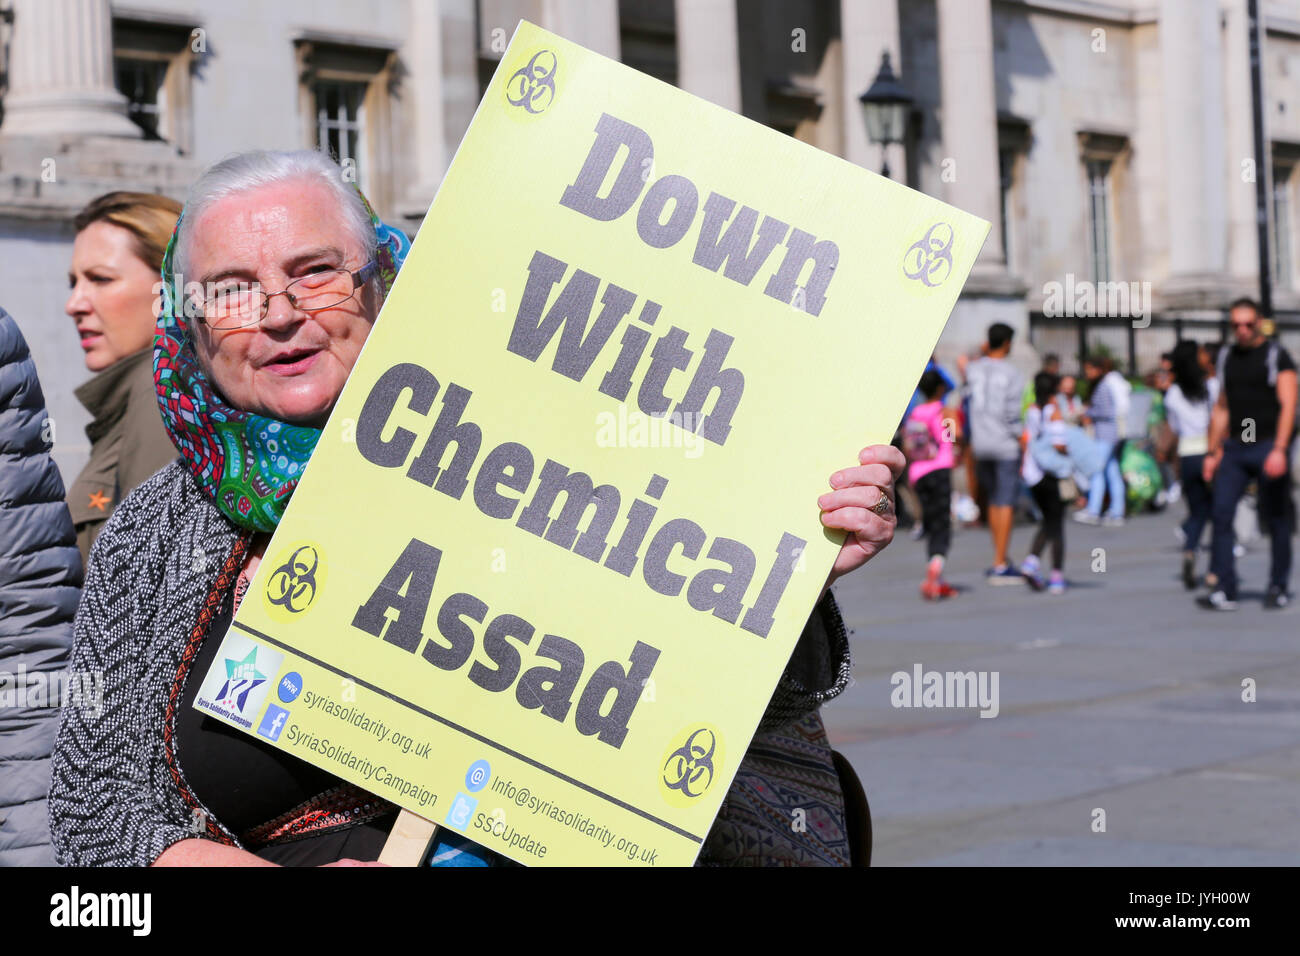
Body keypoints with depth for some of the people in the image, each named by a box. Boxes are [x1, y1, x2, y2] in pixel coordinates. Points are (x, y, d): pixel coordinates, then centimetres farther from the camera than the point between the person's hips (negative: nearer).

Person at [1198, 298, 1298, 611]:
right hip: (1234, 447, 5)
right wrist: (1213, 452, 16)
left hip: (1269, 447, -5)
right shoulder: (1226, 357, 14)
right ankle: (1224, 591, -6)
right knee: (1221, 513, -6)